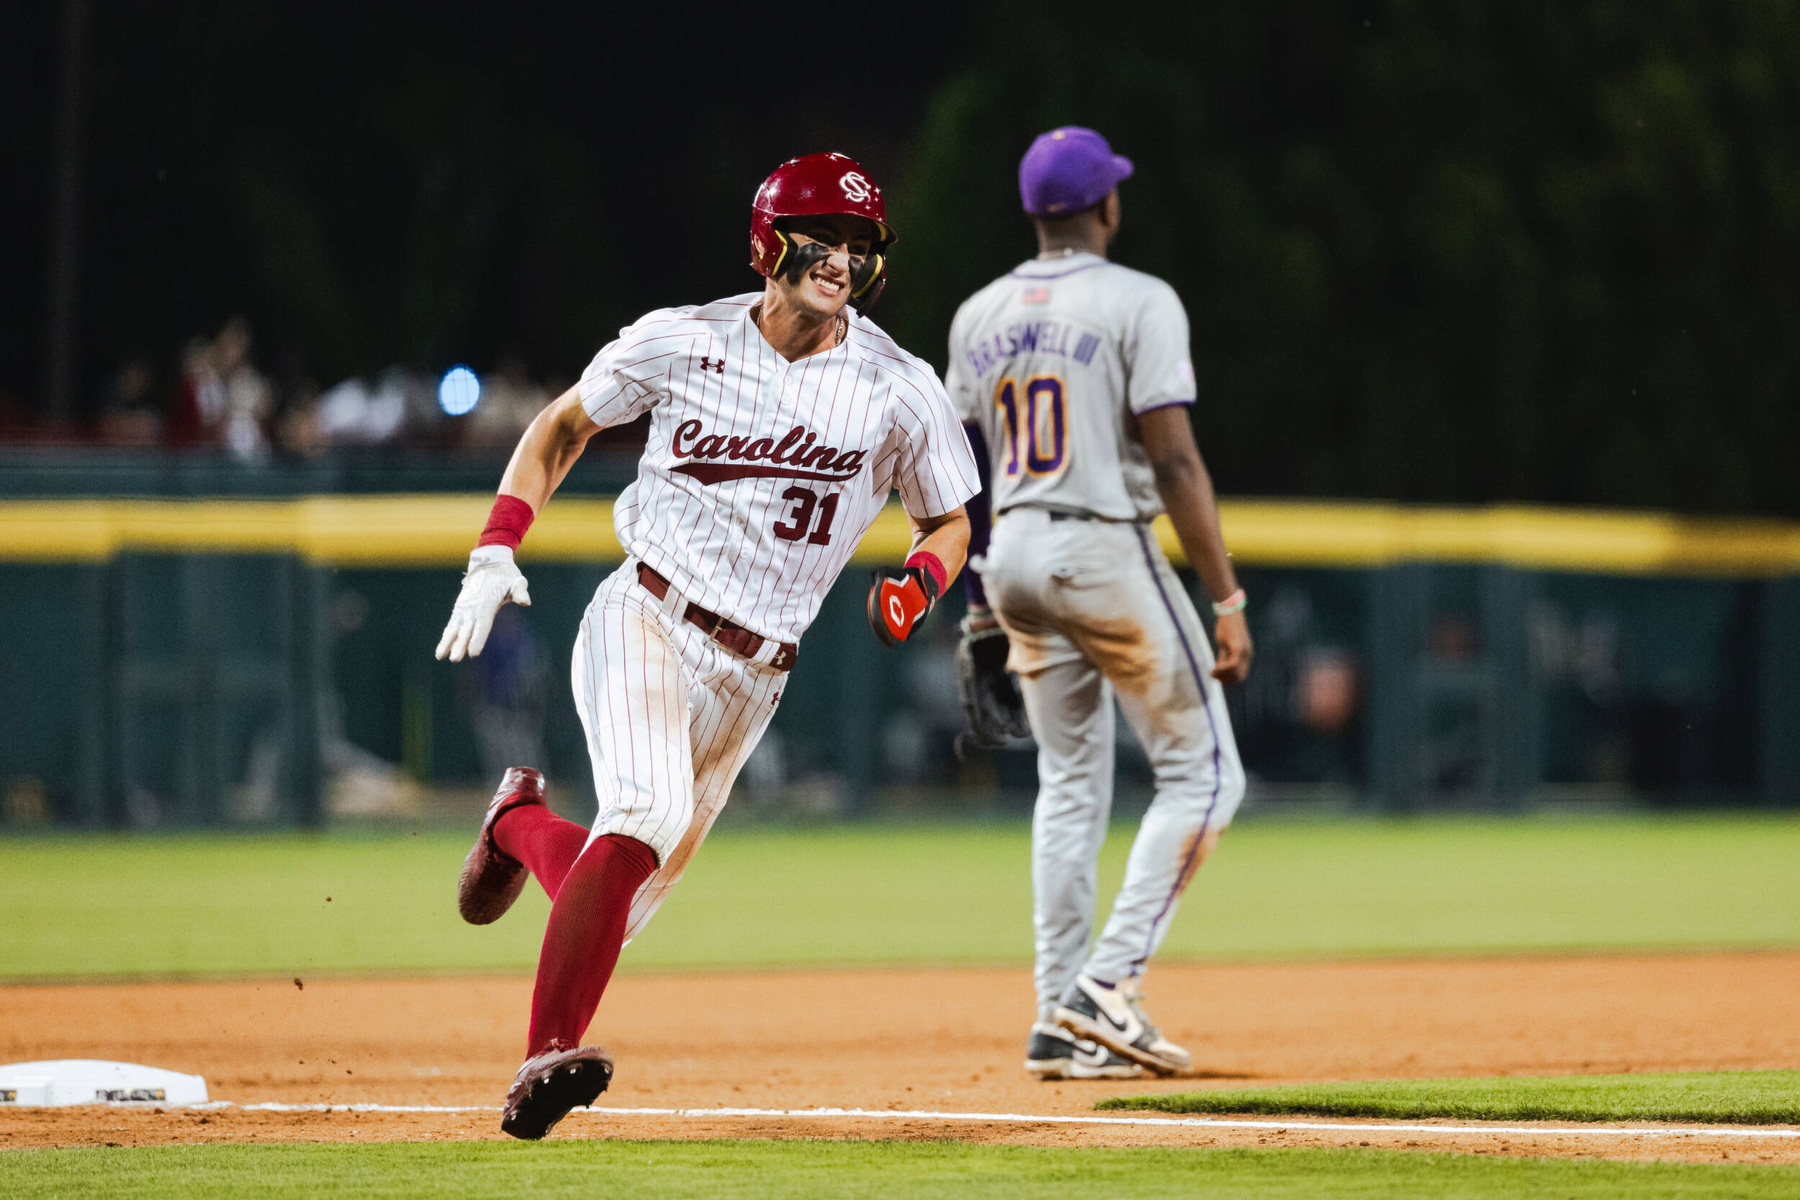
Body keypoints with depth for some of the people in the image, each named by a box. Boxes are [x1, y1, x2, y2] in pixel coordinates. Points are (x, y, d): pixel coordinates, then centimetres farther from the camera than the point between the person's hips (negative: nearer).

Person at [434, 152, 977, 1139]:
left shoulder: (898, 390, -2)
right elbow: (563, 425, 12)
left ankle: (521, 823, 42)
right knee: (652, 809, -30)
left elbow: (947, 521, 12)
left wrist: (917, 585, -12)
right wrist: (495, 549, -1)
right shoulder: (683, 342, -2)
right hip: (645, 619, -3)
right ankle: (548, 1056, -33)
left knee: (623, 901, 8)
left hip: (752, 676, 3)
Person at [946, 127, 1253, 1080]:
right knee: (1203, 770, 3)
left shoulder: (978, 316, 9)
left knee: (1070, 784, 13)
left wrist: (979, 606, 19)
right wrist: (1227, 600, -13)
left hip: (1014, 554, 6)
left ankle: (1062, 1024, 8)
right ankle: (1110, 981, -11)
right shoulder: (1137, 302, -9)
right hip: (1106, 551, -6)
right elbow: (1174, 463, -15)